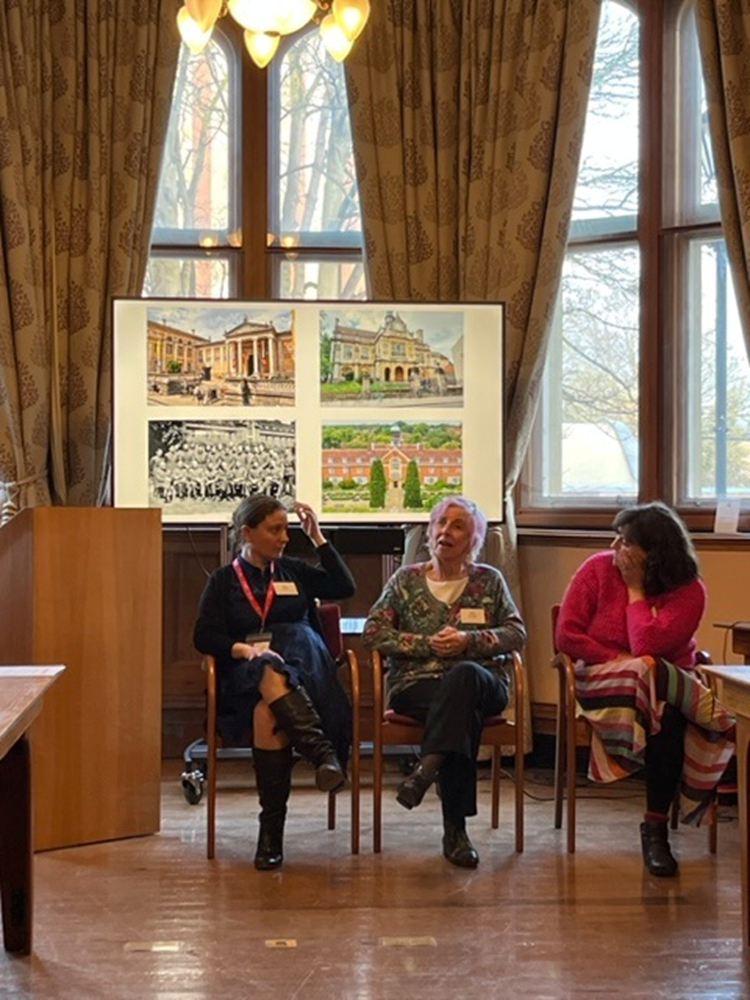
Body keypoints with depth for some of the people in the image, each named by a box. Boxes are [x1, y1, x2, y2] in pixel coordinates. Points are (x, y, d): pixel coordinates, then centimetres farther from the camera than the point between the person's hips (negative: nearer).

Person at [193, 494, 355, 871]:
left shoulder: (294, 572, 25)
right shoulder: (223, 581, 18)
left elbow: (345, 588, 10)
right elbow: (204, 636, 5)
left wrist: (318, 538, 11)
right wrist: (243, 649, -14)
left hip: (303, 668, 1)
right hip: (246, 675, -1)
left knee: (269, 710, -36)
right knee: (269, 675, -40)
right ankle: (324, 753, -50)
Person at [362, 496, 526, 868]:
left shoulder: (489, 580, 18)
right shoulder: (406, 579, 16)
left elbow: (517, 633, 10)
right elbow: (372, 632, 8)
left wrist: (469, 641, -8)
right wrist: (428, 644, -5)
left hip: (480, 681, 1)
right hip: (416, 683, -1)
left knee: (463, 676, -39)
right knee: (465, 713, -36)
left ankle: (427, 769, -48)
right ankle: (455, 829, -39)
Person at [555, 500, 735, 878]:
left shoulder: (688, 591, -7)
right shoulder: (598, 568, -3)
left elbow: (648, 646, -20)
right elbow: (566, 635, -5)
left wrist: (635, 589, -13)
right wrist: (622, 661, -14)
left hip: (665, 688, 1)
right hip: (600, 682, -1)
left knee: (669, 718, -35)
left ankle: (655, 829, -27)